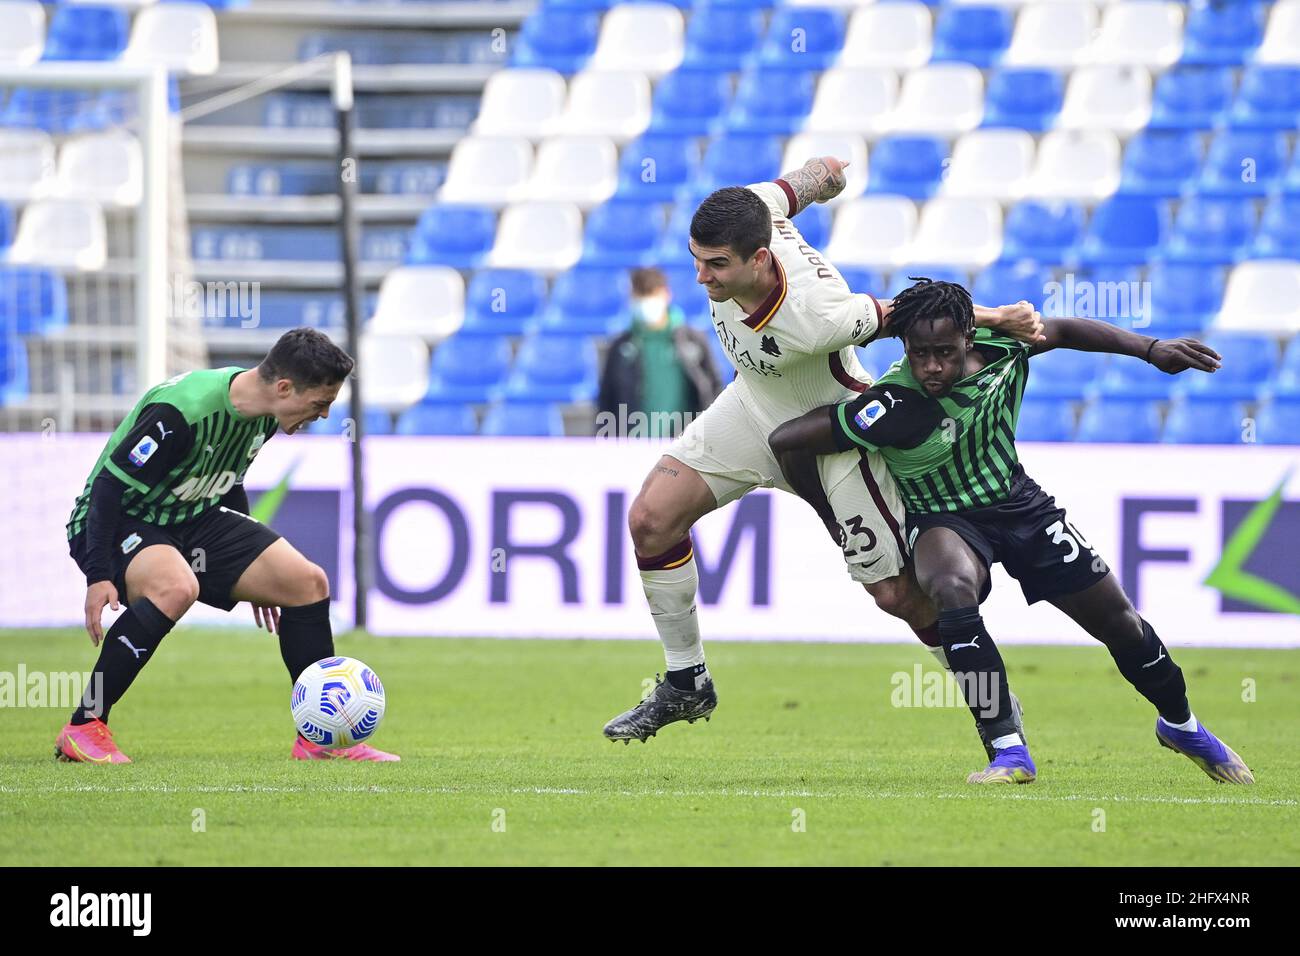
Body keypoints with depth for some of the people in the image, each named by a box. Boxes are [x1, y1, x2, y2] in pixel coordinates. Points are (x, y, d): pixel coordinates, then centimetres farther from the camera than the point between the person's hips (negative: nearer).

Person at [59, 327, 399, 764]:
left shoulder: (261, 414, -3)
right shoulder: (183, 412, -31)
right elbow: (109, 485, -26)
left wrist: (251, 569, 23)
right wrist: (99, 576, -31)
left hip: (191, 519, 9)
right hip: (120, 520, -9)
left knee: (309, 582, 0)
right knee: (177, 586, -39)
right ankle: (84, 728, -29)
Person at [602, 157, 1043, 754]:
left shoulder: (816, 319, -43)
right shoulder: (748, 210, -27)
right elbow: (808, 179, -5)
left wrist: (996, 319, -15)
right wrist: (823, 172, 18)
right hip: (755, 409, 6)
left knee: (896, 592, -2)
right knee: (650, 520, -4)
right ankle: (686, 685, 13)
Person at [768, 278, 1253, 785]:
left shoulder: (1001, 347, -17)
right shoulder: (894, 408, -31)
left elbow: (1062, 330, 6)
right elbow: (786, 439, -26)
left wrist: (1151, 348, 3)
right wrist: (829, 513, -11)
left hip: (1020, 503, 4)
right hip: (944, 520, -4)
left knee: (1119, 622, 5)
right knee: (952, 586, -39)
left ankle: (1180, 724, 36)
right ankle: (1008, 750, -33)